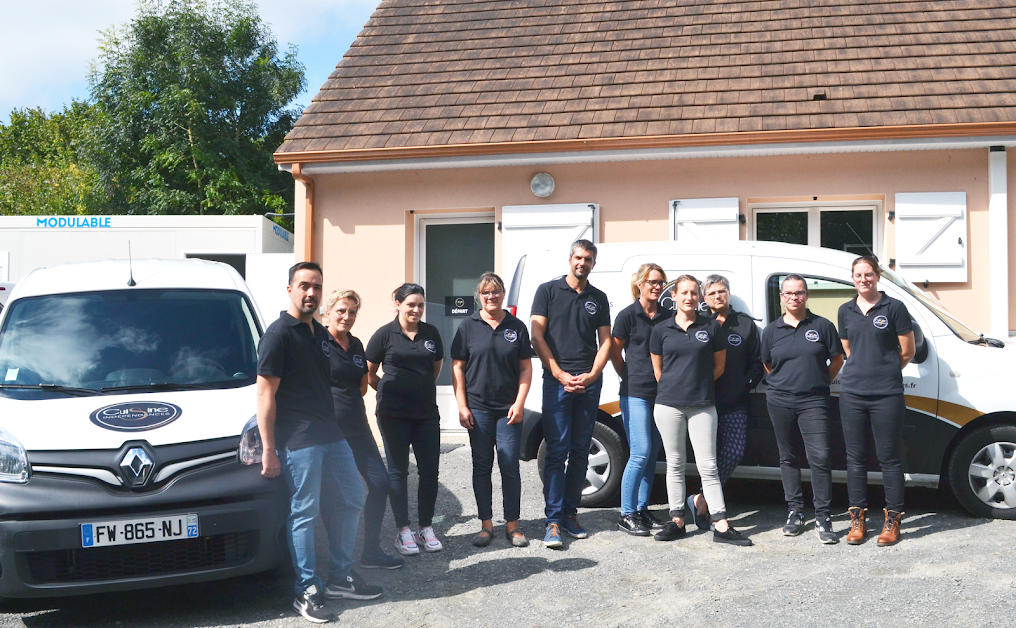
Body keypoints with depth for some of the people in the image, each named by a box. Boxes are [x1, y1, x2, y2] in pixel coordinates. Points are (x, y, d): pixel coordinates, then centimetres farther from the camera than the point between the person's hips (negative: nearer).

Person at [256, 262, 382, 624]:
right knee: (304, 513, -1)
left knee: (352, 499, 13)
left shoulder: (320, 333, 14)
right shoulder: (279, 334, -10)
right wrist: (268, 451, -16)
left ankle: (341, 578, 26)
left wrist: (334, 424, 18)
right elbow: (265, 394, -13)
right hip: (298, 440, -8)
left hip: (331, 433, 9)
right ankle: (307, 593, 11)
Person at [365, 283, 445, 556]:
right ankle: (403, 531, 12)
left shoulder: (431, 333, 8)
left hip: (427, 412, 3)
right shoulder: (385, 334, -2)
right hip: (394, 414, -3)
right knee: (398, 471, 4)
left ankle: (427, 528, 16)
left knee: (430, 471, 2)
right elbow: (368, 373, 4)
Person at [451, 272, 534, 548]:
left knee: (510, 466, 1)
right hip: (478, 409, 0)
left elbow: (526, 368, 6)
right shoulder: (468, 327, 3)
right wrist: (462, 406, -3)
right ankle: (486, 524, 15)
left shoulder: (516, 327, 6)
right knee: (482, 466, 6)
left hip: (509, 409, 0)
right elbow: (457, 367, 3)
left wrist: (519, 403, -3)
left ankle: (512, 524, 12)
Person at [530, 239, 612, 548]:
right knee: (557, 452, -7)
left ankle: (570, 514, 17)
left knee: (580, 452, 8)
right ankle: (553, 521, -5)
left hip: (589, 382, 4)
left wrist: (592, 375, -5)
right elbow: (537, 337, -2)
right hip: (557, 381, -4)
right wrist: (560, 374, -10)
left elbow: (605, 341, 11)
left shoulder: (598, 298, 14)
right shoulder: (548, 291, 4)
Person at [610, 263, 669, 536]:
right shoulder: (628, 315, -3)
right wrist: (631, 377, 5)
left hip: (661, 393, 5)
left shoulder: (667, 316, 11)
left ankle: (642, 509, 19)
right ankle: (627, 514, -1)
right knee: (641, 453, -10)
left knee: (652, 454, 9)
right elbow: (615, 351, 4)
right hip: (635, 394, -5)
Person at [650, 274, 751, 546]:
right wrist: (676, 387, 12)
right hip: (669, 404, 1)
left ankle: (721, 526, 1)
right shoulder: (661, 330, 5)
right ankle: (677, 520, 16)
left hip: (702, 406, -1)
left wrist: (699, 384, 8)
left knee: (708, 465, -1)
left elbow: (719, 365, 10)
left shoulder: (711, 327, 3)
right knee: (675, 464, 7)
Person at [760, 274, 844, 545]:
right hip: (780, 401, 3)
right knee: (789, 458, 10)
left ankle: (822, 517, -3)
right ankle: (795, 511, 21)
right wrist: (787, 381, 11)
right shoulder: (772, 330, 8)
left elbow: (837, 359, 8)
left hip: (814, 401, -2)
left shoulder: (822, 326, 2)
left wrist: (820, 382, 7)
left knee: (820, 458, -10)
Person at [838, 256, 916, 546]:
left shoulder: (894, 308, -2)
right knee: (855, 457, 8)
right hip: (853, 393, 4)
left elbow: (907, 352, 2)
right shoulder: (846, 311, 11)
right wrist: (871, 369, 12)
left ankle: (892, 520, 12)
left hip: (887, 394, -4)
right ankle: (857, 519, 17)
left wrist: (885, 370, 10)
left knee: (889, 457, 2)